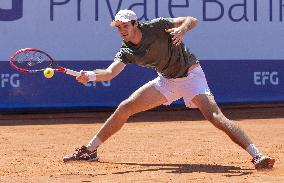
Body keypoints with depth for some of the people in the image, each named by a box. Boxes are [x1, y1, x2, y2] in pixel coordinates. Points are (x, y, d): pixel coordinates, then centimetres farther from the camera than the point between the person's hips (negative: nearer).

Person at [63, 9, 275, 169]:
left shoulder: (156, 27, -21)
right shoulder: (127, 52, -8)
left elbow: (192, 20, -20)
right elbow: (109, 73, -21)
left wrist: (182, 29, -43)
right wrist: (90, 75, -41)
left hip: (191, 75, -5)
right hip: (167, 80, 6)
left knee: (215, 116, -25)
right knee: (124, 108, -1)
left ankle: (257, 155, -32)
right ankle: (90, 150, 11)